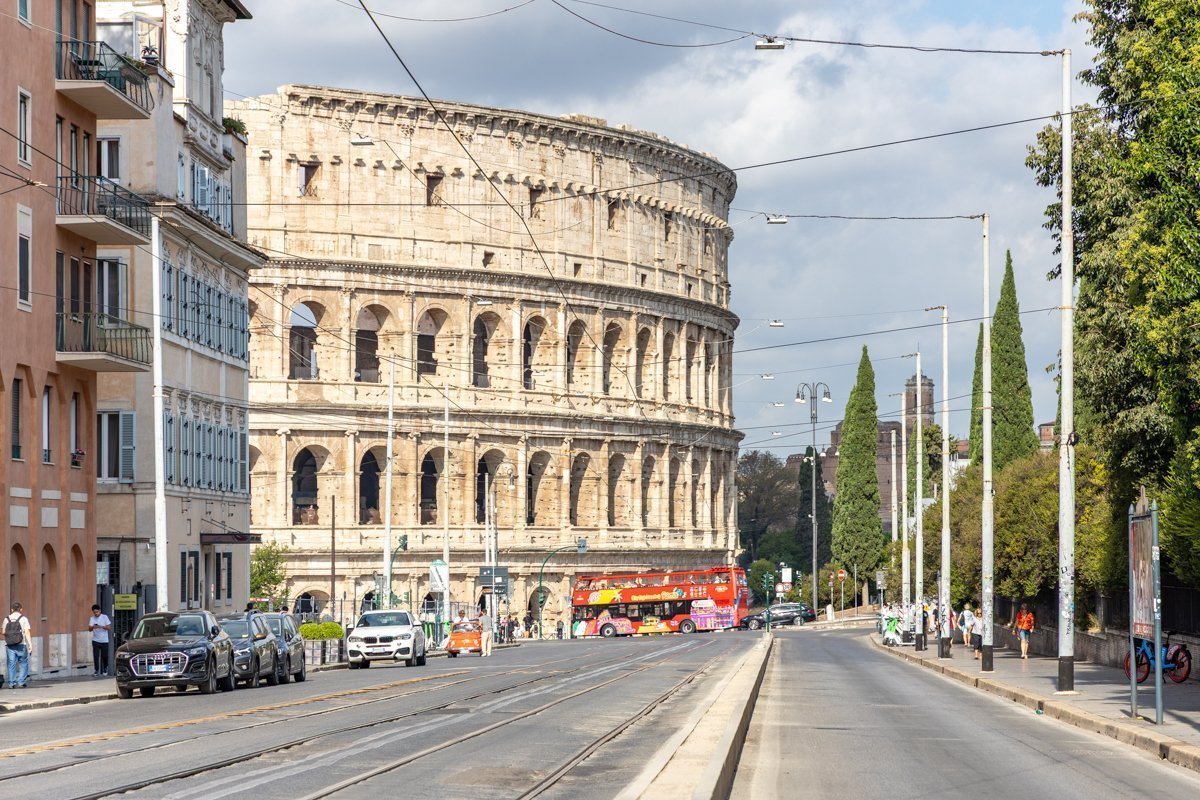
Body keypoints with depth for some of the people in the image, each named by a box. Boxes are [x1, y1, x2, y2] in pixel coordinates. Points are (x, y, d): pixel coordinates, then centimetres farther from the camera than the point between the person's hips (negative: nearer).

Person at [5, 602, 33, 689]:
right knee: (23, 664, 7)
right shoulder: (24, 619, -3)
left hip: (10, 645, 3)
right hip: (21, 645, -3)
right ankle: (21, 682, -1)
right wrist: (30, 645, -12)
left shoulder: (7, 619, 6)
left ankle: (11, 683, 3)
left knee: (11, 664, 6)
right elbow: (27, 632, -10)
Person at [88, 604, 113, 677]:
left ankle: (105, 668, 29)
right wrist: (93, 627, -26)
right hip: (95, 640, 2)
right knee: (95, 656, -6)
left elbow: (109, 627, -9)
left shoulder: (105, 617, -3)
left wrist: (101, 626, -24)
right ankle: (97, 671, 0)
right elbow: (89, 629, -3)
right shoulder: (92, 618, 4)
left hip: (104, 640, -2)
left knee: (104, 656, 4)